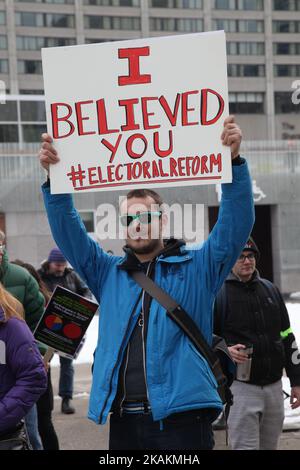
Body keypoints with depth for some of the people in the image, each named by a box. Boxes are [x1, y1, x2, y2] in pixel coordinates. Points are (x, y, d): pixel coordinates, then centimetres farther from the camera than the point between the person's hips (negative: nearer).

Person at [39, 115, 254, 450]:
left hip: (182, 417, -3)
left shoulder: (196, 268, 8)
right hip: (123, 420, 4)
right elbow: (68, 233, 11)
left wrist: (234, 160, -16)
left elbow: (236, 223, -3)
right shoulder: (109, 273, 17)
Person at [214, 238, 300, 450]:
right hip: (241, 386, -5)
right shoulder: (218, 293, -4)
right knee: (245, 446, -9)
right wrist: (224, 350, -21)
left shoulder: (270, 290, 12)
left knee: (269, 446, 12)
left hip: (274, 385, 6)